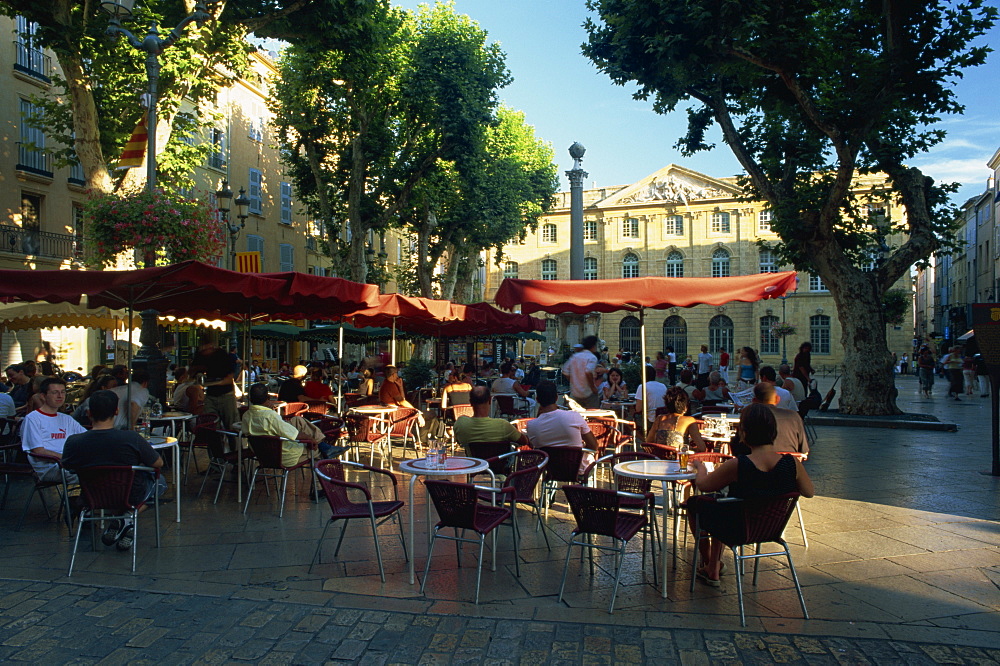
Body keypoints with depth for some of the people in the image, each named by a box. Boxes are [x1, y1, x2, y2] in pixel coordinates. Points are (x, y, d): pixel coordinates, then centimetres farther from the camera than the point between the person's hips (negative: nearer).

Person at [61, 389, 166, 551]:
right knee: (159, 481, 28)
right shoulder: (132, 439, -28)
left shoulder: (73, 442, -21)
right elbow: (158, 464, -13)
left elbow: (66, 466, 2)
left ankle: (118, 522, 13)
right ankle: (127, 520, 5)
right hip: (131, 497, -4)